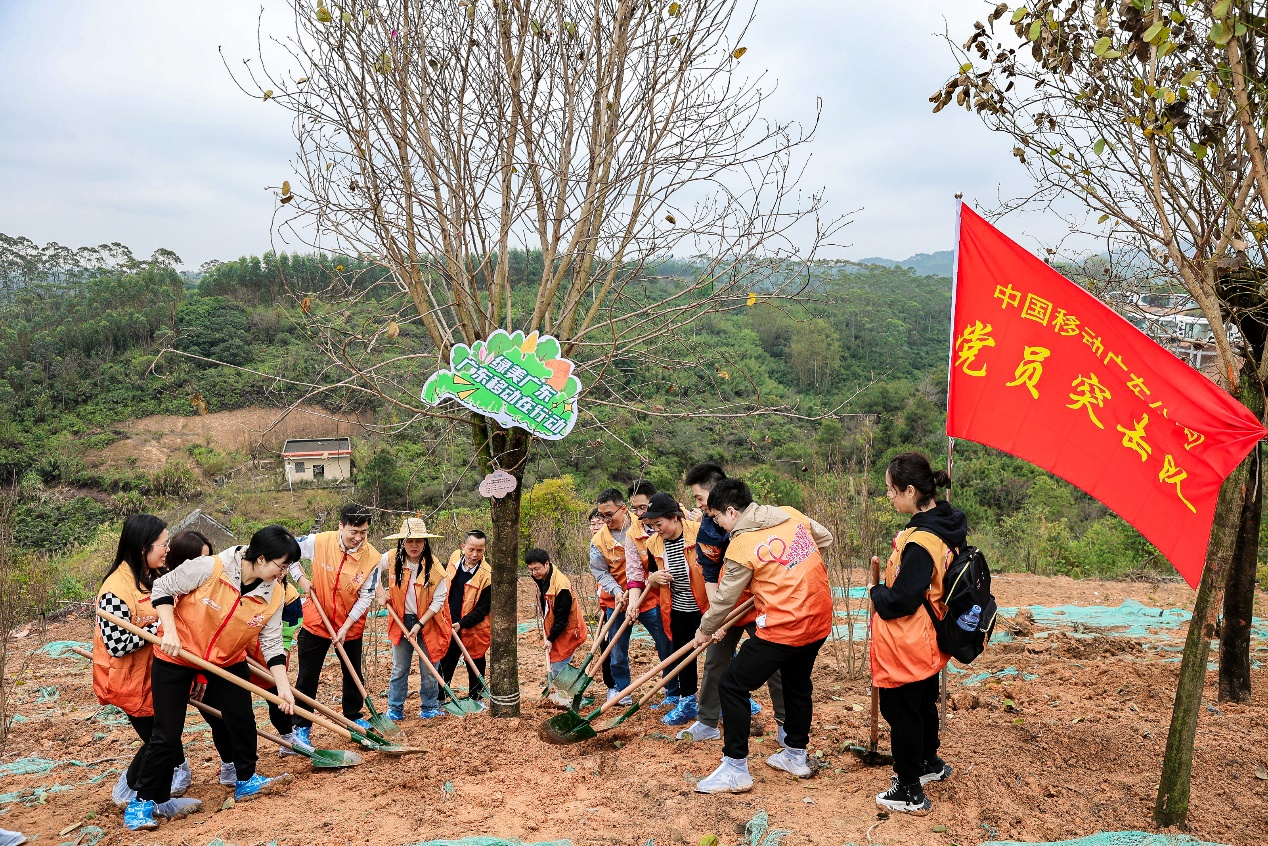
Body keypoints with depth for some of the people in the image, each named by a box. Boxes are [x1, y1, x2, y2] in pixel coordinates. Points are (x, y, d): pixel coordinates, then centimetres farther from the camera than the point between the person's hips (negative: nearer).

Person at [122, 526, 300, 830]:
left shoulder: (272, 594, -14)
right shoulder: (208, 568, -28)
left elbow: (272, 642, -8)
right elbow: (162, 588, -15)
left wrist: (283, 686, -14)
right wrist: (170, 632, -24)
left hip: (229, 660, 4)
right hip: (176, 656, -4)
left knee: (243, 722, 7)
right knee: (166, 734, 0)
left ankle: (246, 781, 28)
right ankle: (144, 800, 18)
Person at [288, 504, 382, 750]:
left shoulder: (372, 558, -17)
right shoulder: (318, 542, -18)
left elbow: (366, 597, -12)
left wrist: (346, 626, -16)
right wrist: (300, 577, -8)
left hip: (350, 626, 1)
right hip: (316, 622, -1)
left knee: (354, 676, 16)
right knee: (307, 679, 4)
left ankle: (354, 717, 35)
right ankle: (301, 728, 16)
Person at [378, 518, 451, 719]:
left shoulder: (434, 567, -19)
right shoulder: (392, 559, -12)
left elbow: (438, 600, -13)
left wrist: (419, 624, -17)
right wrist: (381, 594, -2)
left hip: (428, 621, -2)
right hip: (401, 620, 2)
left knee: (428, 668, 6)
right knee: (399, 668, 11)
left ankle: (429, 707, 23)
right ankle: (395, 708, 24)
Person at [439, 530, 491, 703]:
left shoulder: (487, 575, -20)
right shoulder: (455, 557, -4)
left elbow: (482, 609, -18)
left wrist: (461, 624, -26)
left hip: (473, 629, -4)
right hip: (450, 625, 5)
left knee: (475, 667, 12)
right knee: (444, 664, 14)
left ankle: (475, 699, 28)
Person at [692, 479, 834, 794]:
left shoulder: (741, 546, -15)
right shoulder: (791, 514, 3)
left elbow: (724, 599, -4)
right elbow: (825, 538, 19)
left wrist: (705, 630, 12)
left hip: (783, 629, -8)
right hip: (819, 620, 8)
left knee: (732, 686, 2)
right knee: (798, 683, 26)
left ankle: (735, 769, 5)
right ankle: (795, 755, 40)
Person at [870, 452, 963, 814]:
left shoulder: (921, 540, -30)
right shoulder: (946, 524, -1)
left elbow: (902, 600, -27)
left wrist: (876, 593, -9)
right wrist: (890, 568, 2)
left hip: (904, 647, -9)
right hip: (926, 642, 9)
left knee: (902, 713, 7)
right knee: (924, 703, 27)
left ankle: (910, 793, 20)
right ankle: (930, 763, 47)